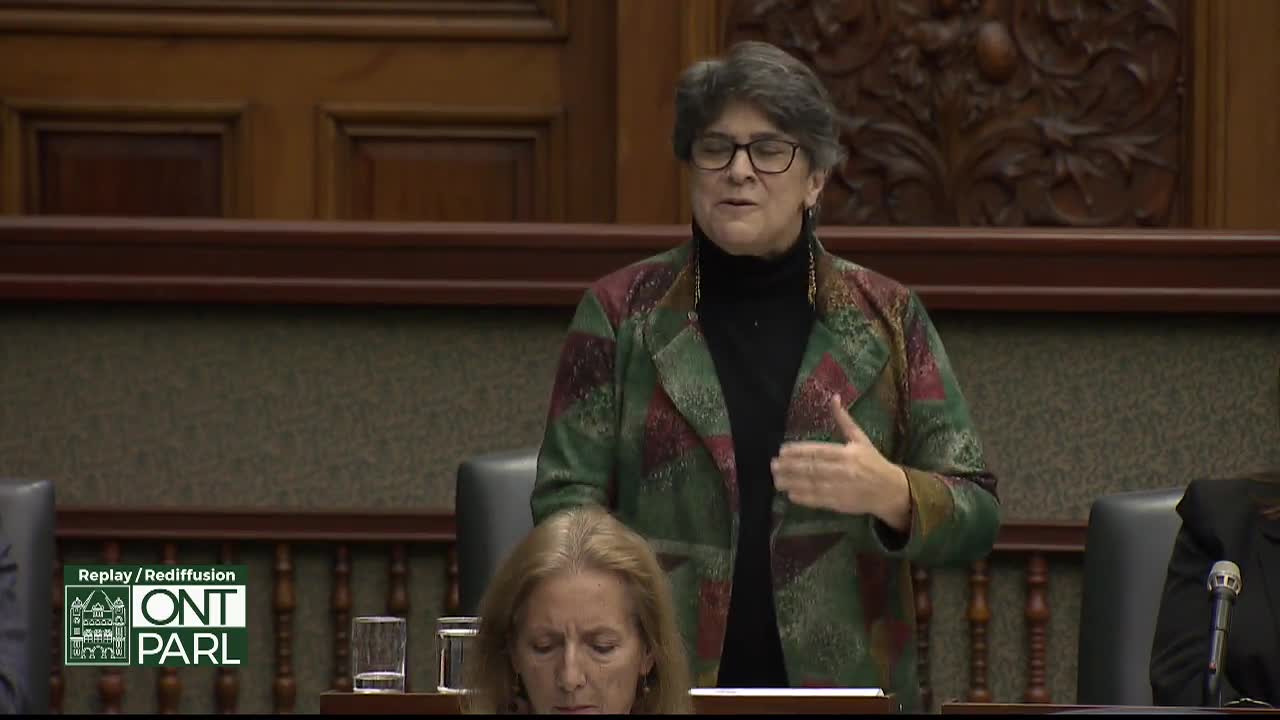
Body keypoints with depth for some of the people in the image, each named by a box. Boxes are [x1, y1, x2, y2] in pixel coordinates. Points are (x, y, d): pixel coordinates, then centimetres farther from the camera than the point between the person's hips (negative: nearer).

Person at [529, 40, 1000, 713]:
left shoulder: (887, 320, 9)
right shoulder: (619, 314, 8)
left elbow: (976, 519, 7)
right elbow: (565, 499, 4)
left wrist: (890, 492, -14)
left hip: (841, 685, 2)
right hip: (661, 696, -1)